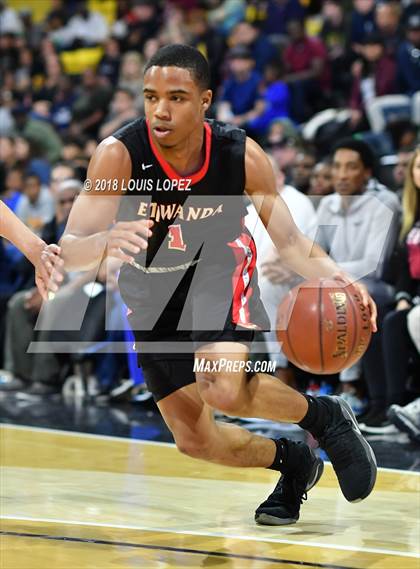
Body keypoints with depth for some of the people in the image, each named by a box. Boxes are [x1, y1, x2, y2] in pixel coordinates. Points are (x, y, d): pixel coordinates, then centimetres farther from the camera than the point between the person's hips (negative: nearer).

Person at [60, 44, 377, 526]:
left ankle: (326, 418, -2)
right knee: (193, 439, 6)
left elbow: (289, 242, -12)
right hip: (152, 289, 2)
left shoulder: (242, 156, -25)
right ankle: (293, 464, 33)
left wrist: (339, 280, -32)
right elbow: (71, 252, -33)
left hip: (220, 268, -2)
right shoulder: (118, 155, -30)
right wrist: (106, 240, -57)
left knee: (223, 388, -30)